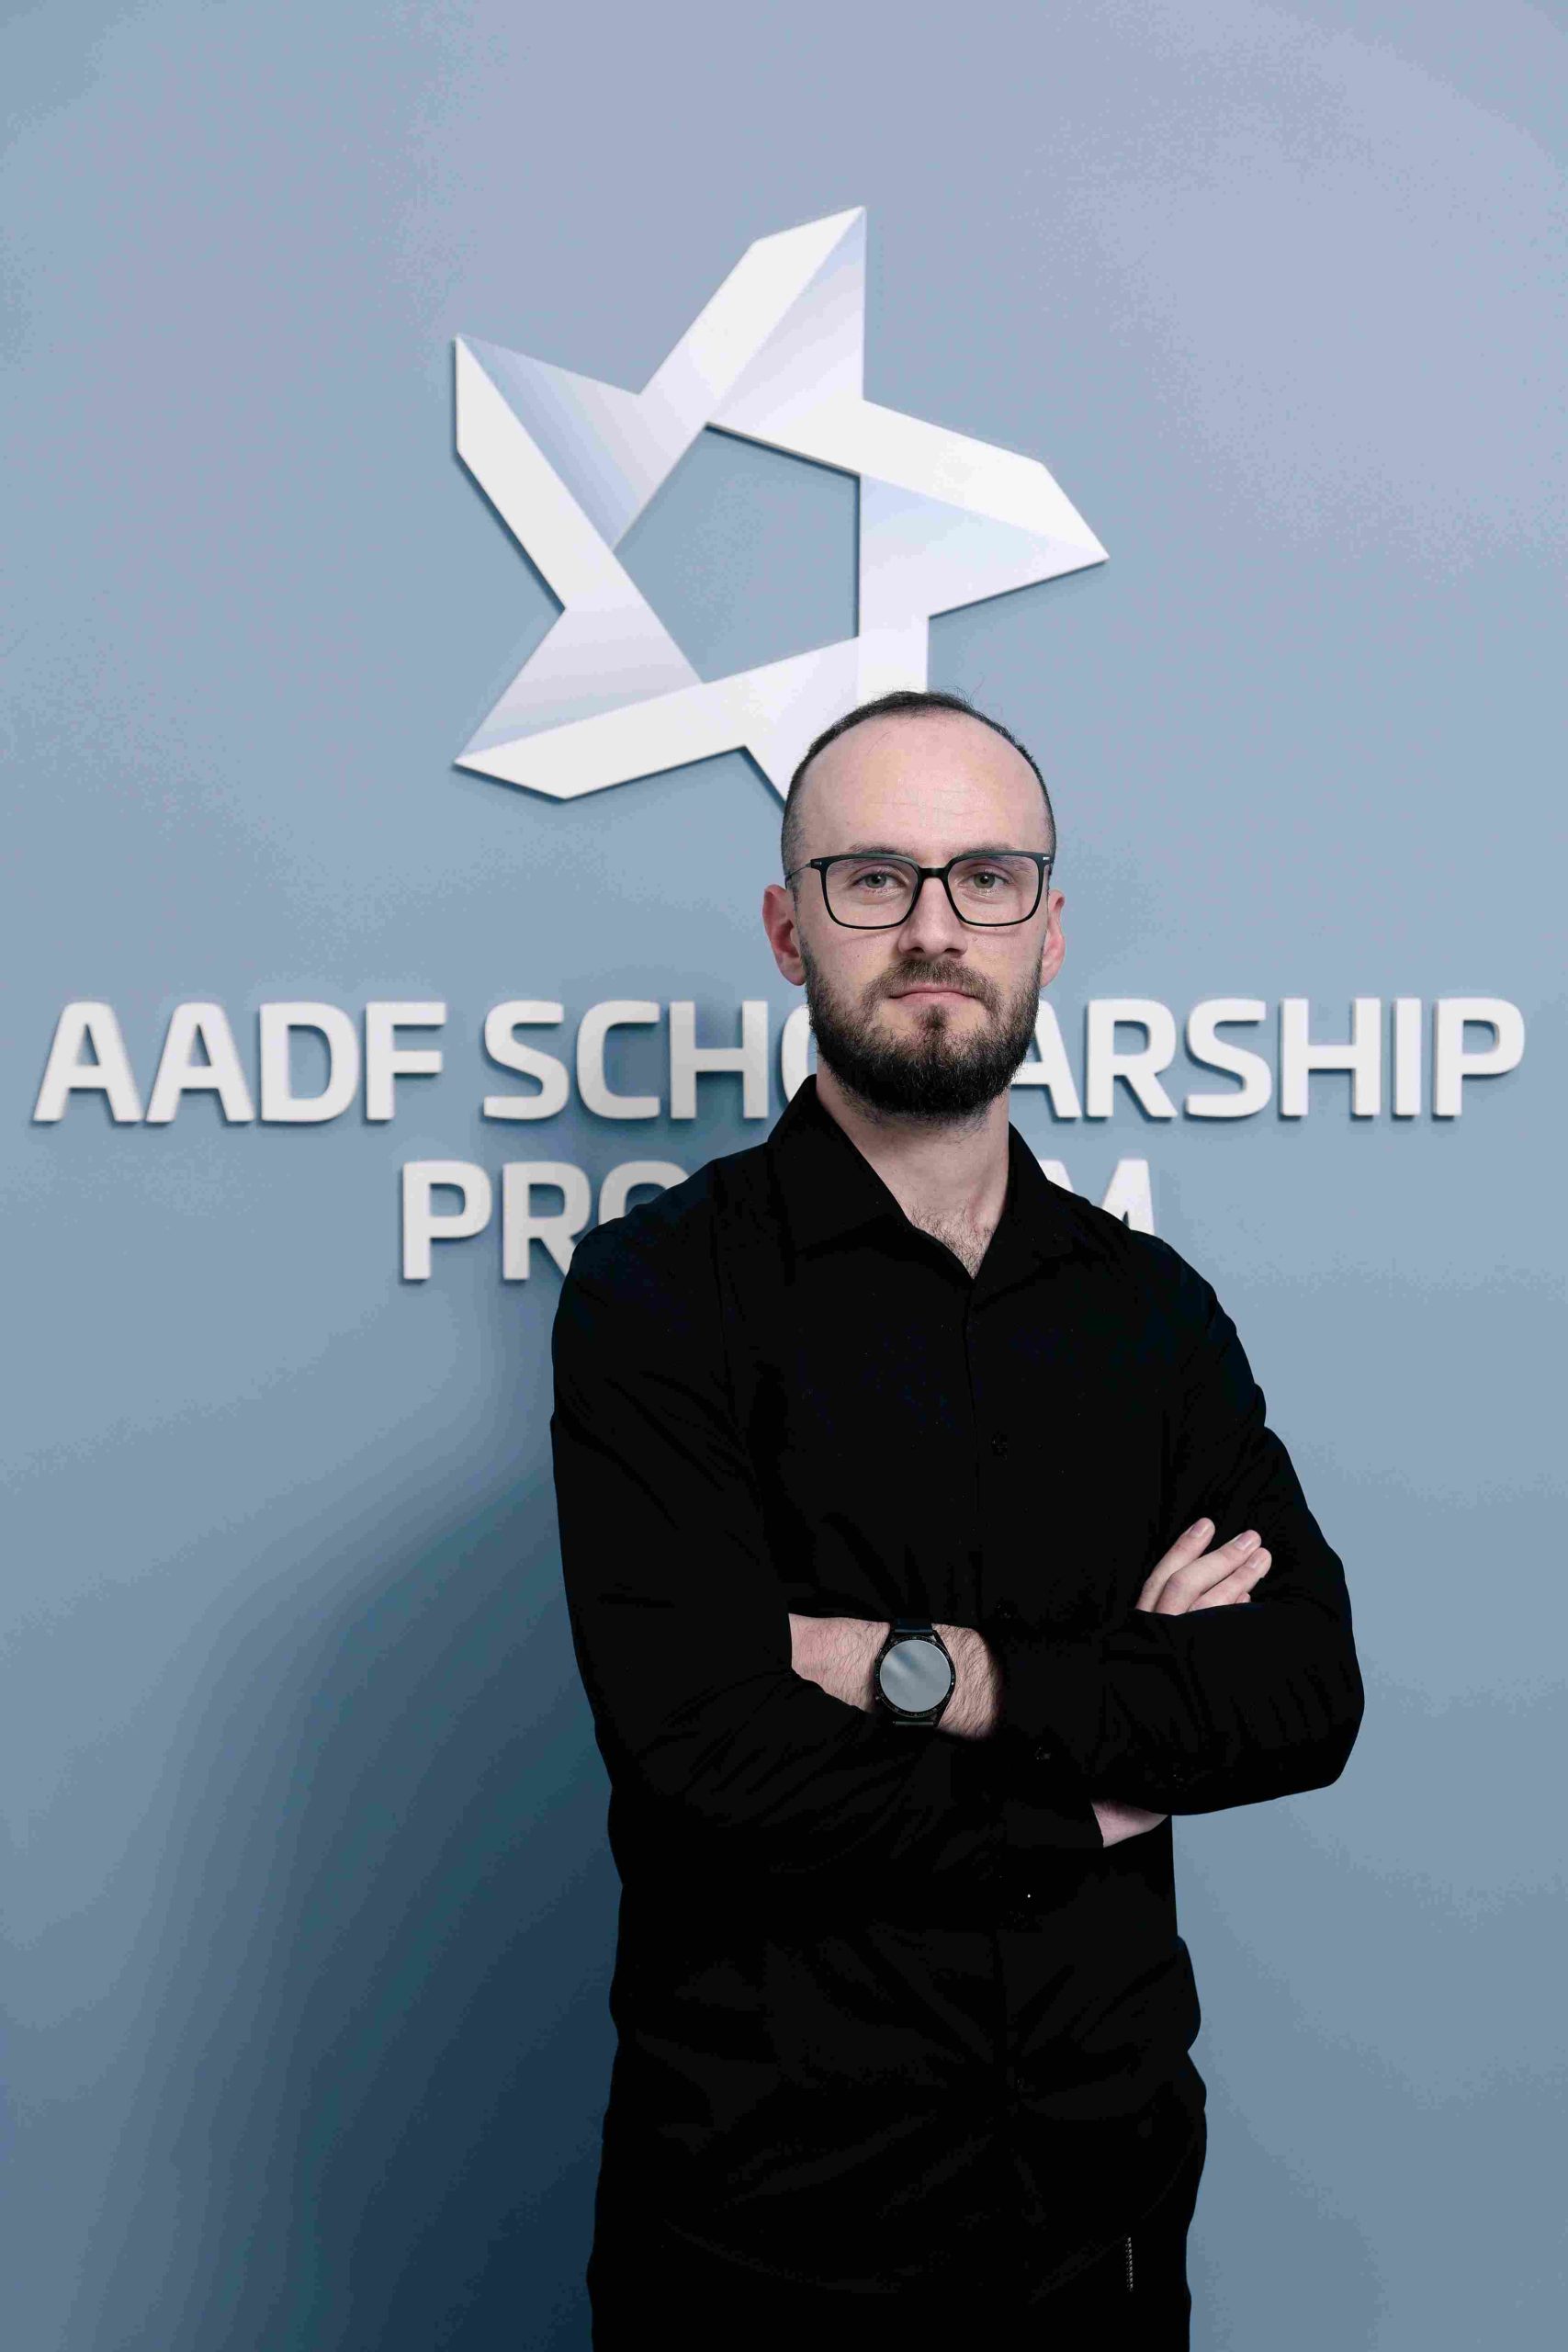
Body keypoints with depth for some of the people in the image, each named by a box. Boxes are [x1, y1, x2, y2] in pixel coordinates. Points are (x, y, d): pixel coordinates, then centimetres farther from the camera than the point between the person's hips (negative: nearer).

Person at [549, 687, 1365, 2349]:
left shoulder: (1151, 1306, 3)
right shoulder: (658, 1288, -12)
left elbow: (1314, 1691, -8)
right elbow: (704, 1748, -23)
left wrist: (942, 1672, -21)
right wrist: (1100, 1777, -11)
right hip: (773, 2199, -4)